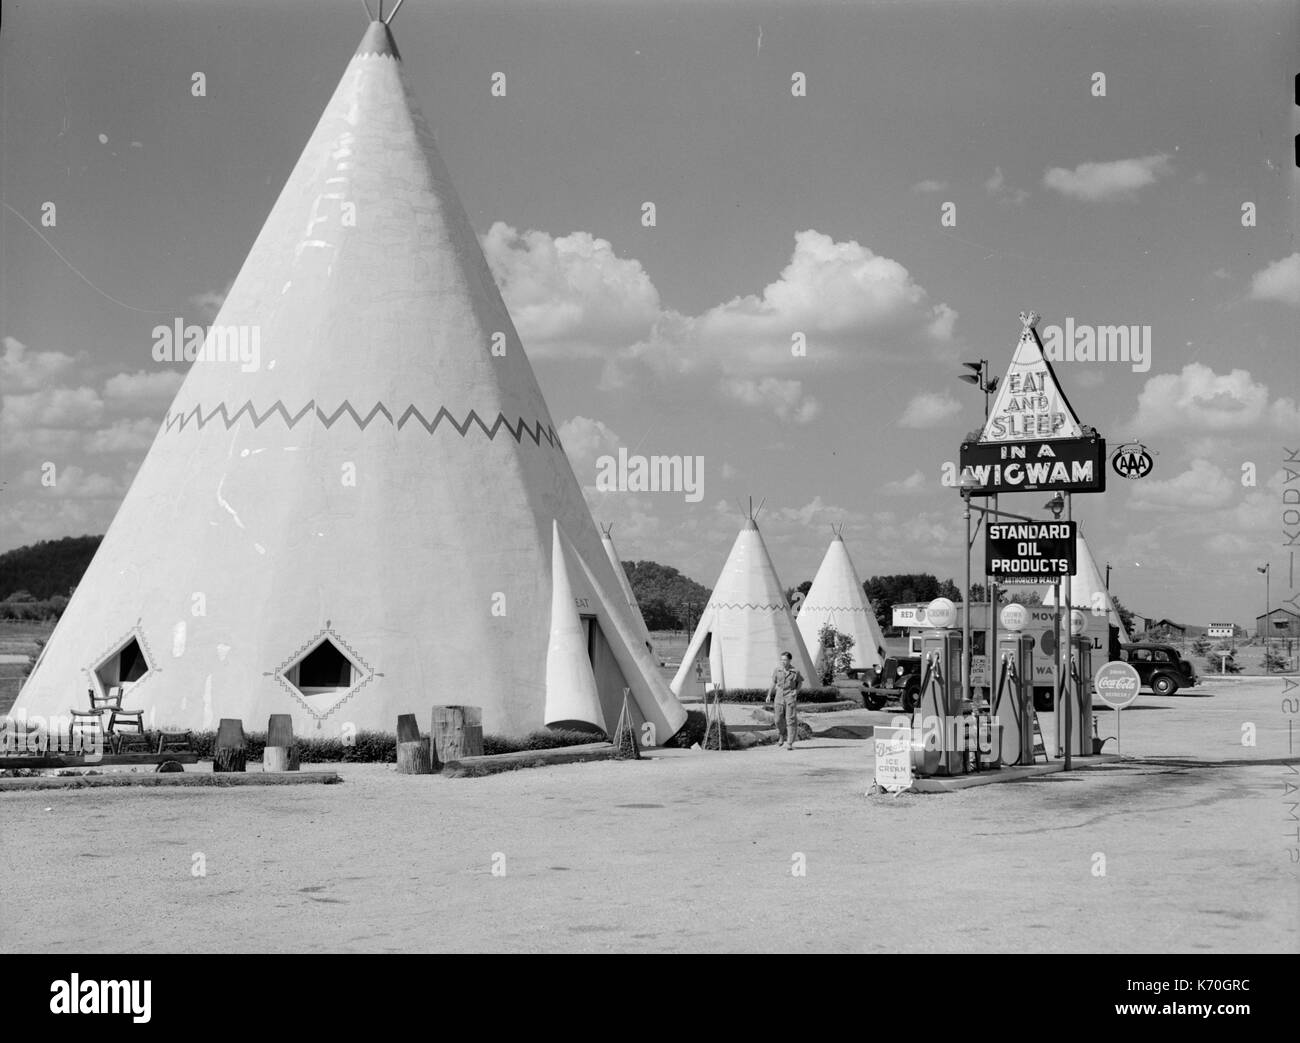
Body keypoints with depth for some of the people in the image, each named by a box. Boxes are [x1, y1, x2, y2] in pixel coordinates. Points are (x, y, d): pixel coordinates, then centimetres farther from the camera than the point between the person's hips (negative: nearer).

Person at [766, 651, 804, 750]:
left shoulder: (795, 672, -3)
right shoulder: (777, 671, 3)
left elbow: (800, 682, 12)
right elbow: (774, 683, 13)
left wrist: (796, 690, -4)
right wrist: (769, 695, 8)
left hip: (791, 697, -3)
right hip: (779, 697, 3)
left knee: (791, 720, -6)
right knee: (779, 720, 4)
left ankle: (790, 743, -3)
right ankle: (782, 737, 31)